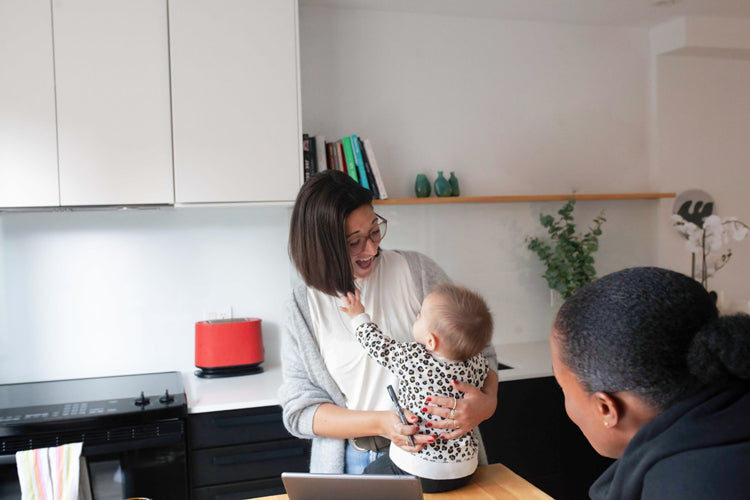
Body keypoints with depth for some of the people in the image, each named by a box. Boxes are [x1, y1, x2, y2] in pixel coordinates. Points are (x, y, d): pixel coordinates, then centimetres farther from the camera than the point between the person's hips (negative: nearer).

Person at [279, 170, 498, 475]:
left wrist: (487, 401, -18)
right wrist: (380, 422, -16)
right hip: (351, 459, 0)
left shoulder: (416, 271, -2)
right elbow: (300, 409, -1)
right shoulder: (304, 304, 0)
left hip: (430, 451, 0)